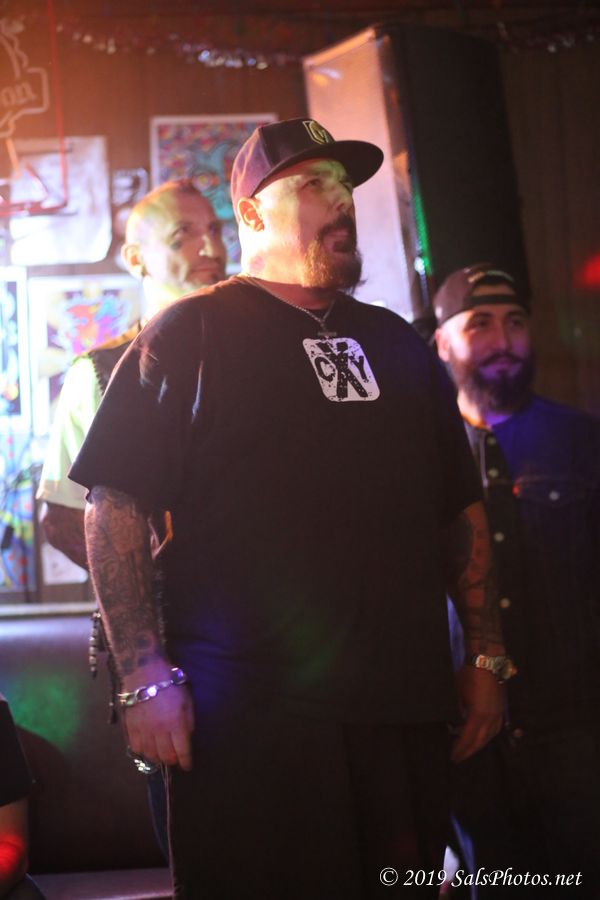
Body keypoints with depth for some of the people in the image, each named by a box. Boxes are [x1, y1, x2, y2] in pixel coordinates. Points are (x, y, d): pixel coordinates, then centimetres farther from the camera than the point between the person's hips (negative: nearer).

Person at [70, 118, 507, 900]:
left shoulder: (395, 344, 19)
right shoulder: (190, 336, 3)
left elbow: (461, 512, 21)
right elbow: (114, 507, -5)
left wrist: (486, 657, 12)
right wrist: (147, 674, -14)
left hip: (404, 706, 5)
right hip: (248, 713, -5)